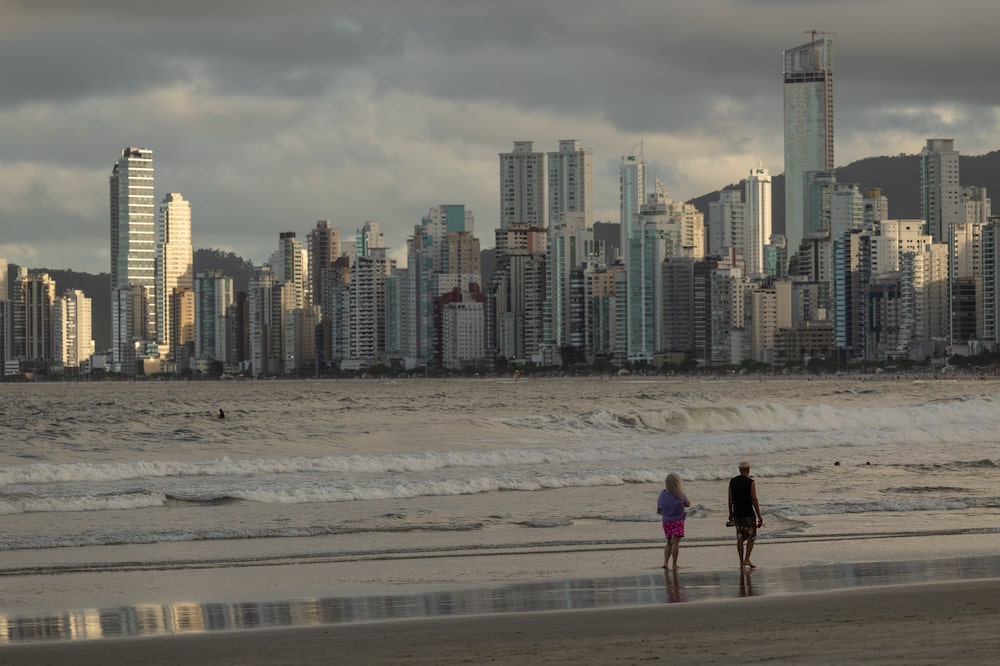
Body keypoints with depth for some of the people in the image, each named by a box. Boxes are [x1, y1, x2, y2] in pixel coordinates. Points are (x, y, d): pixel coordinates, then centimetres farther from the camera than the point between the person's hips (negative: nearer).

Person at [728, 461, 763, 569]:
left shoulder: (732, 481, 4)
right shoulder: (751, 482, -10)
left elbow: (730, 499, 7)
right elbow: (754, 500, -12)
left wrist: (730, 514, 16)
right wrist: (759, 516, -6)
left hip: (736, 514, 4)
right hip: (748, 514, -4)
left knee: (740, 537, 10)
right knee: (751, 537, 7)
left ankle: (741, 562, 8)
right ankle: (747, 559, -5)